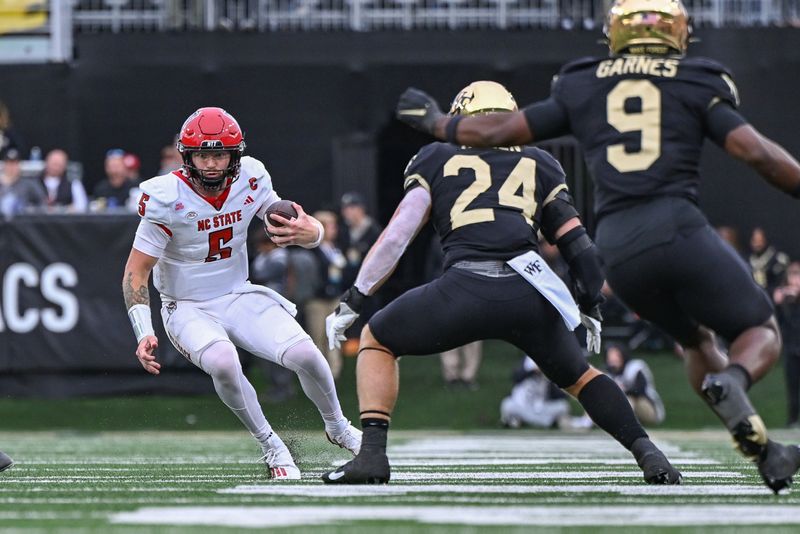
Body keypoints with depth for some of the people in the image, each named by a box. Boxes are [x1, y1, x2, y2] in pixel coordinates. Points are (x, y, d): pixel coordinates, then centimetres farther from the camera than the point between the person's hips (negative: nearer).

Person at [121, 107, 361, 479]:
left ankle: (337, 428, 12)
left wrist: (309, 233, -30)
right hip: (188, 308, -3)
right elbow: (135, 273, -15)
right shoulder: (166, 199, -19)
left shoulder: (250, 181, -8)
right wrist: (144, 334, -28)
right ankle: (270, 446, -12)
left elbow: (305, 230, -3)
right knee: (223, 361, -35)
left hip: (240, 297, 3)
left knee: (303, 353, -19)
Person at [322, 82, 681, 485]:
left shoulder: (437, 160, 21)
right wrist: (590, 307, 35)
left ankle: (372, 455, 6)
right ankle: (647, 453, 9)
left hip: (464, 287, -2)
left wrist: (352, 301, 14)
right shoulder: (538, 165, 27)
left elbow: (397, 236, 12)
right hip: (528, 290, 3)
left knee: (377, 341, 22)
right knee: (577, 375, 28)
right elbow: (576, 245, 23)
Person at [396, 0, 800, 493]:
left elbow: (499, 131, 22)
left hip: (617, 248, 4)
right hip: (676, 226, -4)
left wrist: (435, 122, 39)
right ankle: (732, 380, -29)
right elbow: (757, 153, -1)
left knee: (696, 339, 26)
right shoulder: (695, 86, 10)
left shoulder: (582, 89, 17)